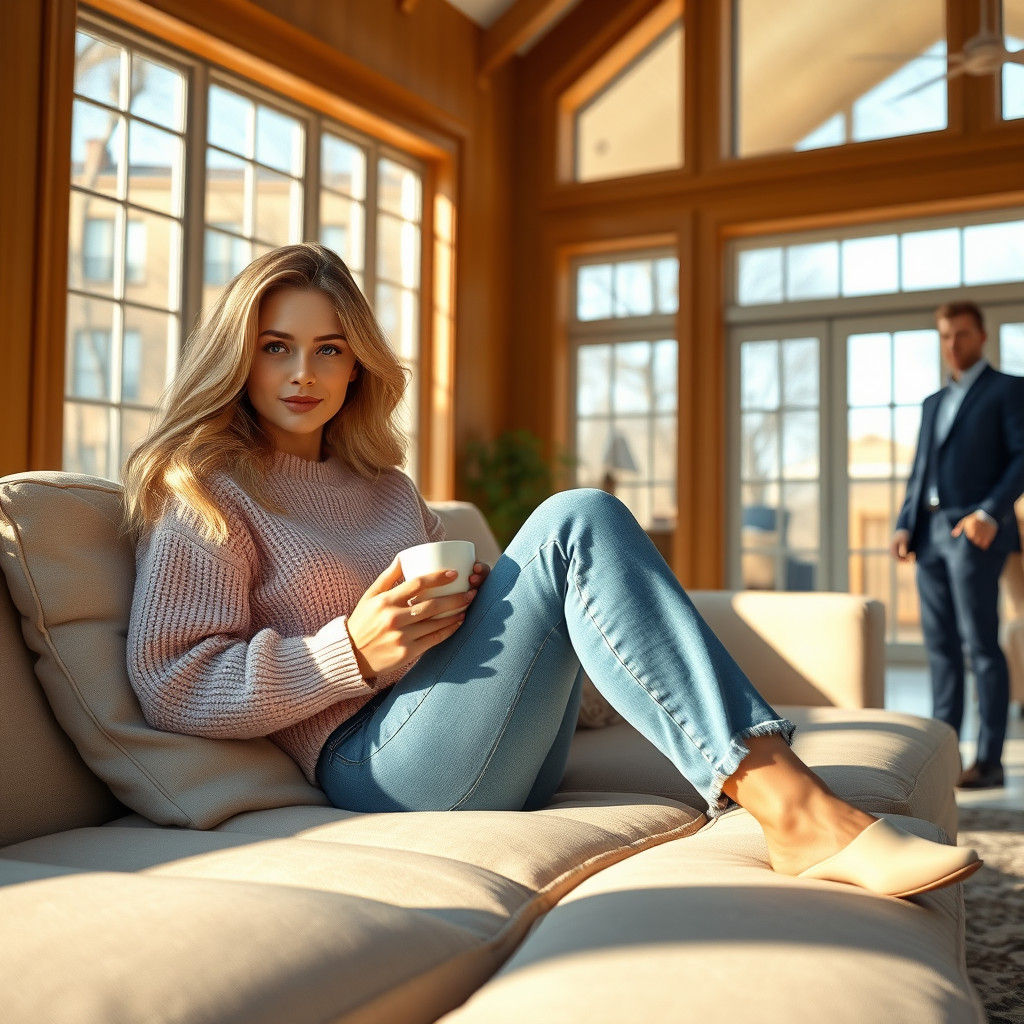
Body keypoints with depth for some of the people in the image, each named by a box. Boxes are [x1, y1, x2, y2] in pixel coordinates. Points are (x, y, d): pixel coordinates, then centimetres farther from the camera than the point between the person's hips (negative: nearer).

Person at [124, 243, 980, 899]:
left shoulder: (385, 486, 24)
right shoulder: (204, 494, 3)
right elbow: (172, 688, -7)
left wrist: (480, 600, 4)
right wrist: (353, 652, -17)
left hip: (514, 767, 7)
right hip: (374, 765, -7)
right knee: (576, 523, -22)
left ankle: (790, 806, -23)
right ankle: (799, 817, -31)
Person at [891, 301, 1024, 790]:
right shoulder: (933, 402, 24)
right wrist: (904, 525, 7)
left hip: (973, 533, -6)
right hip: (929, 534, 6)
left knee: (980, 644, -7)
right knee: (940, 645, 5)